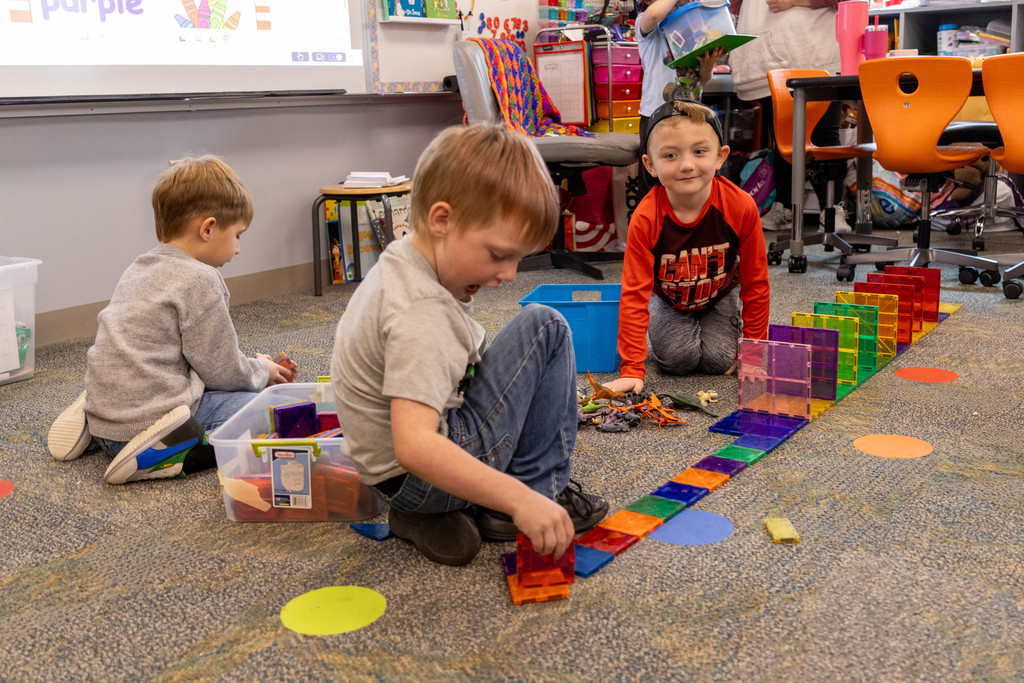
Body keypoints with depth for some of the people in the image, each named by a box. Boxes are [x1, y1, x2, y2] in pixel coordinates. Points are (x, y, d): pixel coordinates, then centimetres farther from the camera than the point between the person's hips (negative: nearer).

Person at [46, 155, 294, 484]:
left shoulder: (140, 269, 16)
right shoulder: (199, 279, -12)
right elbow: (222, 372, -8)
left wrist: (256, 368, 22)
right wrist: (262, 371, 12)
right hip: (149, 417, -9)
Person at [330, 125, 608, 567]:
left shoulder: (400, 261, 3)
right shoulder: (421, 314, -27)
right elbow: (415, 446, -37)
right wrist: (520, 499, -38)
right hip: (421, 478, -9)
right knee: (545, 328, -10)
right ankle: (541, 489, -1)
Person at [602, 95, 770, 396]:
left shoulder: (741, 208, -29)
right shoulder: (645, 219, -33)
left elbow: (755, 282, -16)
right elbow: (634, 294, -29)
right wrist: (632, 369, -32)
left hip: (718, 296, 1)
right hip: (667, 299, -1)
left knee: (719, 360, -15)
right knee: (679, 358, -19)